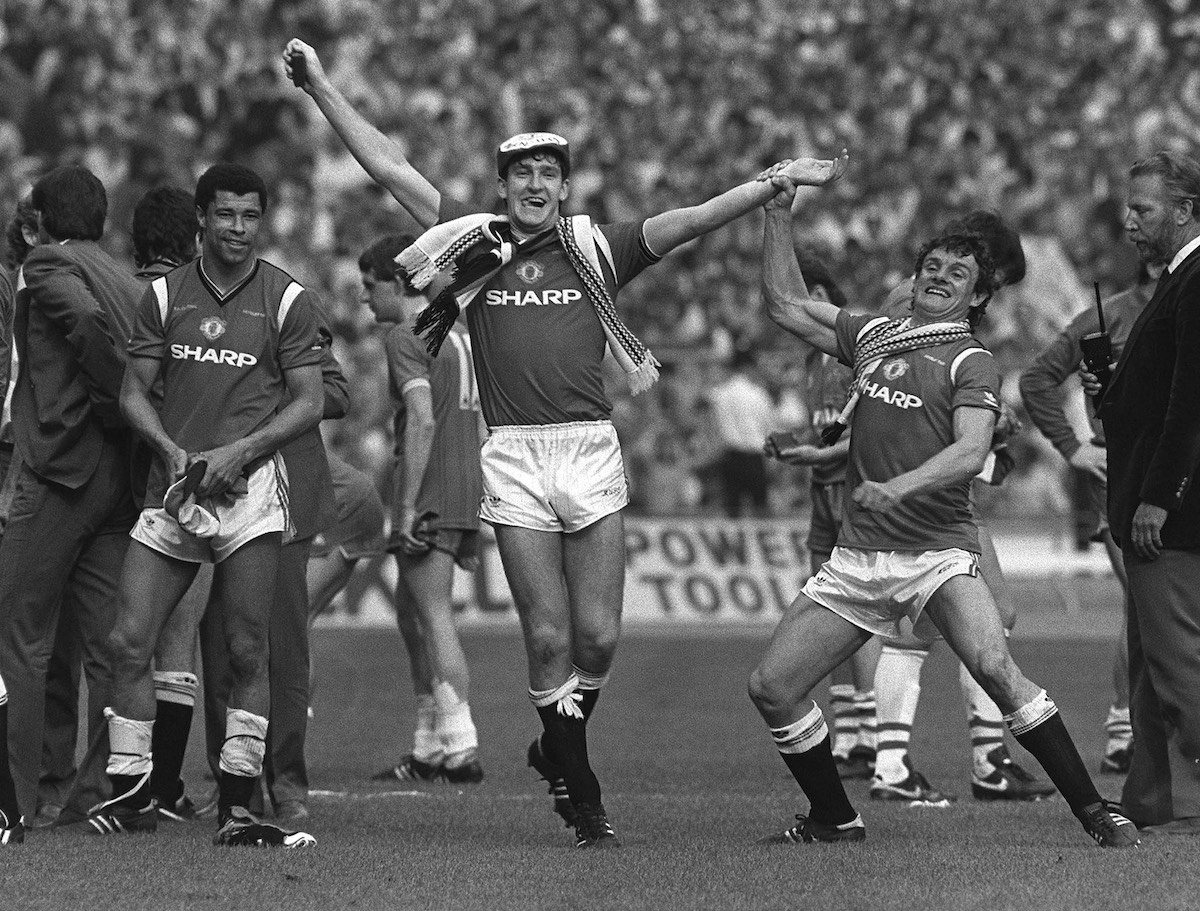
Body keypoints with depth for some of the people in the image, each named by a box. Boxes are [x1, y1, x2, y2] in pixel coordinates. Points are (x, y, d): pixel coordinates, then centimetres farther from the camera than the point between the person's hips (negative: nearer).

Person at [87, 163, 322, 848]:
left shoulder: (285, 299, 2)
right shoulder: (165, 295, 10)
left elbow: (308, 402, 0)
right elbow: (135, 389, 11)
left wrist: (238, 452, -12)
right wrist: (171, 449, -7)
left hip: (249, 486, -3)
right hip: (173, 485, 3)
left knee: (247, 652, -4)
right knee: (130, 642, -3)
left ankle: (236, 809, 1)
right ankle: (133, 797, 7)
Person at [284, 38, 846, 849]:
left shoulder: (594, 251, 11)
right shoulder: (475, 245, 10)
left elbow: (693, 220, 5)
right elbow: (388, 167, 10)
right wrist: (321, 87, 8)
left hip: (592, 449, 1)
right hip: (514, 456, -1)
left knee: (598, 636, -3)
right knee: (549, 637, -4)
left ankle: (559, 751, 25)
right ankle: (581, 791, 9)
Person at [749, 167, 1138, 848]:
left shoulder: (970, 363, -1)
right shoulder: (873, 336, 15)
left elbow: (971, 451, -17)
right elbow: (787, 304, 25)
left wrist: (901, 485, -33)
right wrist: (781, 214, 16)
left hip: (939, 550, -6)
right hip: (858, 556, 6)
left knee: (993, 665, -28)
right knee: (772, 686, 0)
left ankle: (1094, 810, -21)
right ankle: (833, 818, 19)